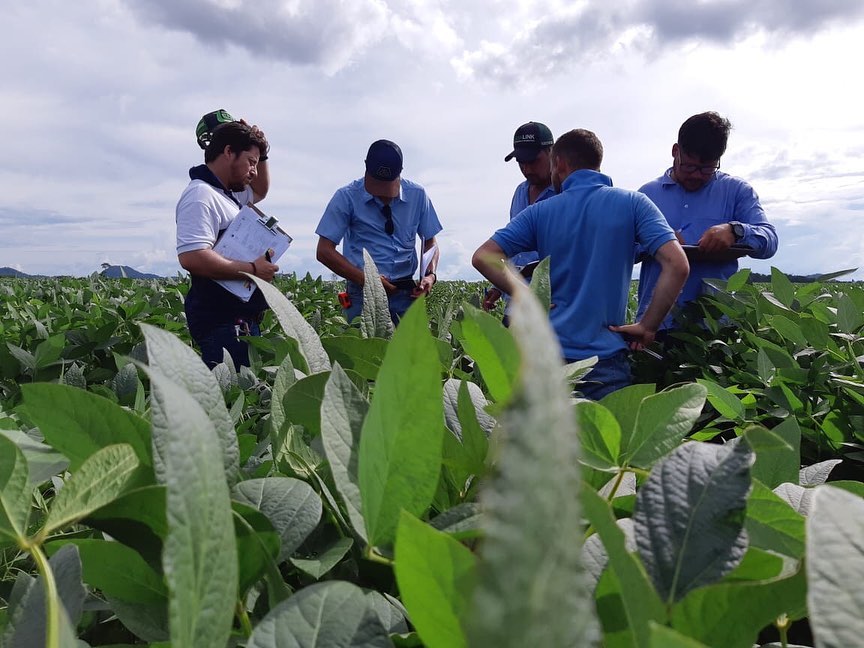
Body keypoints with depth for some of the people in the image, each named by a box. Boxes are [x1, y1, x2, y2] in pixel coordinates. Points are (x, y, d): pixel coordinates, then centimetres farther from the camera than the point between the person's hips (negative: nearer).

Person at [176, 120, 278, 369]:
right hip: (220, 321, -10)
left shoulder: (229, 194, 16)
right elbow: (191, 257, -26)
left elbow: (260, 191, 37)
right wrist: (252, 269, -20)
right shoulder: (201, 195, -14)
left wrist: (259, 154, 19)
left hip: (241, 318, 10)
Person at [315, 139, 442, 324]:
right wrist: (367, 280, -12)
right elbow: (324, 251, -4)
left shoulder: (417, 195, 5)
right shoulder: (346, 197, -3)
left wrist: (430, 275, -6)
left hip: (407, 293, 2)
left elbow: (430, 242, 15)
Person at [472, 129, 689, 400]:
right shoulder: (632, 204, 0)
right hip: (604, 356, -2)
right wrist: (647, 327, -5)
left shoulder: (540, 212, 4)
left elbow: (483, 257, -4)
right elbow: (677, 265, -11)